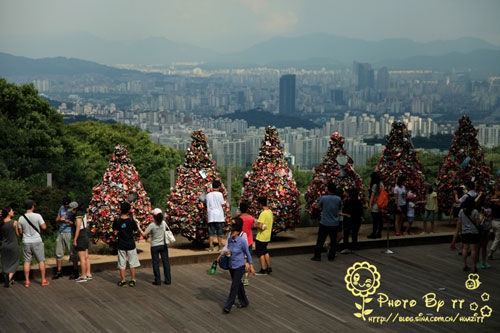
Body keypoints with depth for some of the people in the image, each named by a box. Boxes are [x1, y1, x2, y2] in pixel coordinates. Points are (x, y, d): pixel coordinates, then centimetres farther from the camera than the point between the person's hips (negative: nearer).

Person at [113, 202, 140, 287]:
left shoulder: (117, 221, -7)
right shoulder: (131, 220, -11)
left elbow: (116, 232, -4)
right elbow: (136, 230, 2)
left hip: (121, 245, 1)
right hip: (131, 245, -1)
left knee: (122, 264, 8)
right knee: (132, 263, 11)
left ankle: (123, 281, 10)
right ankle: (133, 280, 13)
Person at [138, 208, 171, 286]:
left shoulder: (152, 225, -16)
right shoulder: (164, 223, -4)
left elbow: (144, 234, -14)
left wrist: (139, 227, -2)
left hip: (155, 246, -3)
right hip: (163, 245, 4)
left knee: (156, 263, 6)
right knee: (165, 262, 10)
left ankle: (158, 281, 8)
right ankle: (168, 280, 13)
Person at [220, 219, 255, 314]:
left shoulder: (242, 241, -18)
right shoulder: (230, 240, -1)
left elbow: (247, 253, -8)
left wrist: (251, 267, -2)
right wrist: (226, 253, -12)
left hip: (239, 267, -6)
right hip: (231, 266, 6)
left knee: (234, 286, -7)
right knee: (238, 285, 18)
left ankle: (228, 306, -4)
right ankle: (244, 302, 34)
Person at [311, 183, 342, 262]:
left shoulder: (323, 198, -10)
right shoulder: (338, 199, -4)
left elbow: (318, 206, 5)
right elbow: (340, 209, 9)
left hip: (324, 223, -2)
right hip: (335, 223, 2)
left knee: (320, 240, 5)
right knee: (333, 240, 12)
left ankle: (317, 256, 6)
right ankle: (331, 257, 15)